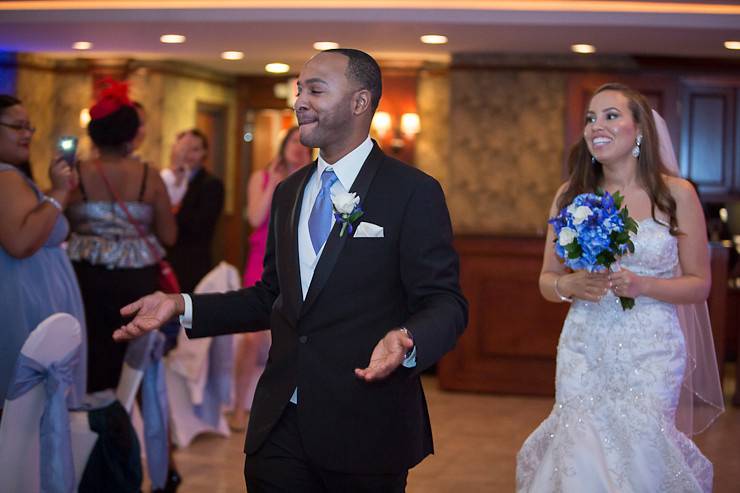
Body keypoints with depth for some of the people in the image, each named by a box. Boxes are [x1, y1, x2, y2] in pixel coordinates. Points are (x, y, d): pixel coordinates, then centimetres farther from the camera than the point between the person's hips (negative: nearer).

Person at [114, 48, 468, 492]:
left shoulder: (414, 192, -8)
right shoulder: (289, 193, 13)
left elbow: (445, 303, -11)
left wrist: (406, 340, -32)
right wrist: (182, 306, 7)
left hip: (365, 430, -5)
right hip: (280, 425, 5)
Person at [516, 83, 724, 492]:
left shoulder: (676, 193, -2)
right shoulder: (571, 194, 4)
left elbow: (699, 285, 1)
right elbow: (547, 279, 10)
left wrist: (641, 285, -15)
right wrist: (568, 285, -12)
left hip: (651, 351, -2)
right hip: (584, 349, 2)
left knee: (641, 453, -2)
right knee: (581, 457, -1)